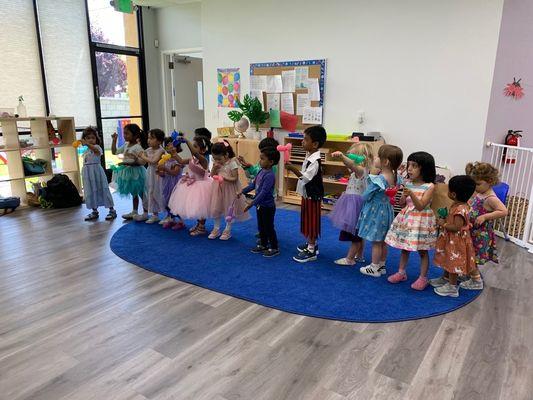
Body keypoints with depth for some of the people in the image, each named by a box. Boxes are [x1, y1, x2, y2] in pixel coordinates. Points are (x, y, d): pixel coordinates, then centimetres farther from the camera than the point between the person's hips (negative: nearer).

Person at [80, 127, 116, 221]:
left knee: (102, 190, -4)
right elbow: (85, 163, 19)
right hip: (88, 173, 7)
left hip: (97, 172, -7)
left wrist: (87, 144, -50)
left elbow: (95, 149, -34)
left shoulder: (97, 147, -8)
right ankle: (94, 211, 20)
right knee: (90, 192, 10)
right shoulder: (85, 151, 15)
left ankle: (112, 210, 2)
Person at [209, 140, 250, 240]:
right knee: (216, 209, 10)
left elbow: (235, 178, -17)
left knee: (229, 210, 7)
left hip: (229, 190, -5)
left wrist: (224, 178, -30)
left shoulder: (232, 163, -18)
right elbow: (212, 175, 6)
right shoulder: (216, 163, 0)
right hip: (218, 189, 6)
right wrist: (214, 167, -12)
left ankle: (227, 230, 21)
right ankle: (216, 229, 26)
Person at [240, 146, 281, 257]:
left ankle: (274, 248, 18)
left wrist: (251, 203, -29)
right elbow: (253, 184, 13)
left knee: (269, 227, 4)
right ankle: (263, 245, 35)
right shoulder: (261, 171, 2)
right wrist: (242, 191, 9)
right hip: (260, 205, 9)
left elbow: (263, 192, -29)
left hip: (268, 206, -9)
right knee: (261, 227, 20)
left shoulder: (270, 175, -25)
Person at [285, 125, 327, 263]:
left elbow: (305, 178, -30)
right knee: (307, 221, 19)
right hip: (306, 194, 10)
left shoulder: (315, 161, -24)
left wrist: (293, 169, -38)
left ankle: (311, 251, 9)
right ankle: (311, 244, 34)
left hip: (312, 196, -10)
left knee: (312, 222, -1)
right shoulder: (309, 156, 6)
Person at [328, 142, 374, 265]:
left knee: (354, 233, -1)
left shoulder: (361, 170, -21)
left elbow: (351, 164, -42)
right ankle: (359, 256, 30)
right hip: (353, 204, 10)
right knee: (358, 233, 18)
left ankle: (349, 258, 7)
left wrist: (341, 156, -58)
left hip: (356, 205, -10)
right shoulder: (359, 171, 10)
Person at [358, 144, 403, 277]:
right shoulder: (394, 177, -3)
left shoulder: (378, 179, -26)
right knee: (383, 241, 18)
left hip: (376, 211, -8)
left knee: (376, 242, 4)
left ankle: (374, 268, 16)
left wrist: (368, 185, 2)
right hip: (386, 210, 8)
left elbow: (365, 196, -17)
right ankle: (382, 265, 31)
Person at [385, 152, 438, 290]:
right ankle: (401, 272, 28)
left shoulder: (429, 186, -13)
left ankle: (423, 277, 18)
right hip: (406, 218, 5)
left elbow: (420, 206, -21)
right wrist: (403, 196, -13)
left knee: (422, 251, 6)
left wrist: (411, 194, -33)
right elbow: (402, 203, 7)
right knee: (404, 248, 14)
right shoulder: (408, 183, 3)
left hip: (421, 221, -5)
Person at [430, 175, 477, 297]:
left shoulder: (460, 209, -30)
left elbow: (457, 227, -31)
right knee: (448, 260, 24)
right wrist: (445, 219, 3)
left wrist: (443, 224, -22)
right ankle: (445, 279, 42)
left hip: (456, 241, -10)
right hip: (450, 239, 10)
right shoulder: (457, 205, 1)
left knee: (453, 262, 4)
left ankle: (452, 287, 18)